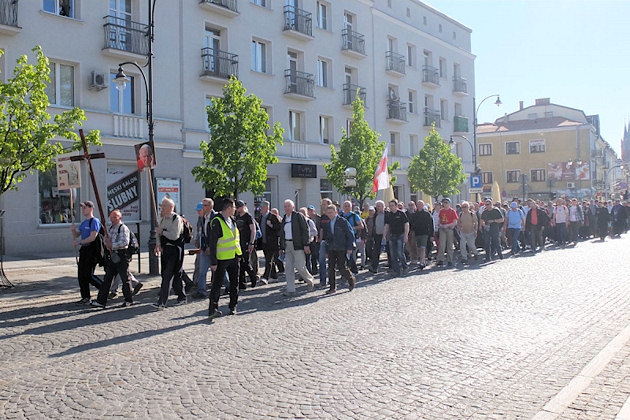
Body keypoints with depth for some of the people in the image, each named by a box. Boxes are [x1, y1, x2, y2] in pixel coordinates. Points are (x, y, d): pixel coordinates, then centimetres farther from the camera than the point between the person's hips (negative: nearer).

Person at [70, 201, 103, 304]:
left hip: (92, 250, -9)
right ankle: (85, 298, 13)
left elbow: (93, 237, -20)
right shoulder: (84, 222, 18)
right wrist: (73, 230, 1)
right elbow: (76, 235, 22)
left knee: (89, 275, -10)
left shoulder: (95, 221, -10)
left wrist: (79, 242, -16)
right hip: (84, 250, 9)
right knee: (81, 275, 7)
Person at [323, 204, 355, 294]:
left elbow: (350, 235, -5)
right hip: (331, 250, 5)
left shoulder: (343, 221, -5)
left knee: (342, 268, -7)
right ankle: (332, 287, 9)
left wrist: (350, 248, -10)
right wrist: (327, 250, 12)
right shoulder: (327, 223, 11)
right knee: (331, 268, 1)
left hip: (341, 249, -5)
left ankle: (351, 280, 20)